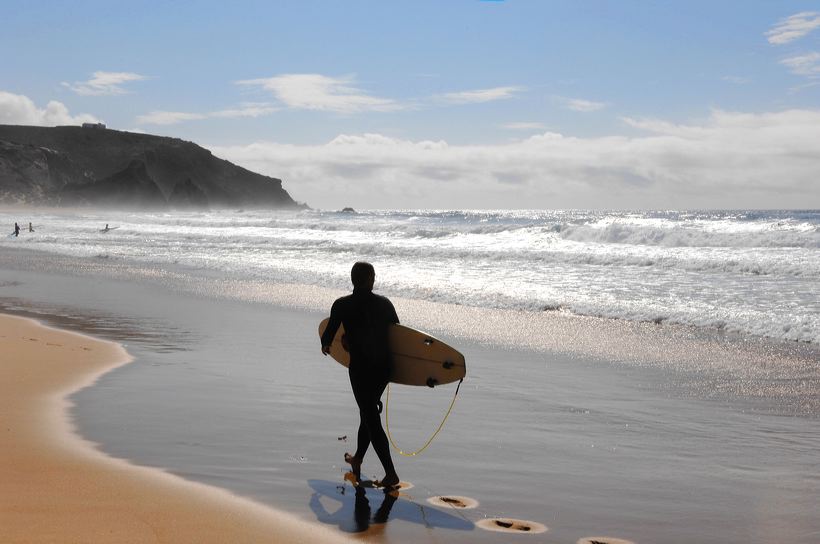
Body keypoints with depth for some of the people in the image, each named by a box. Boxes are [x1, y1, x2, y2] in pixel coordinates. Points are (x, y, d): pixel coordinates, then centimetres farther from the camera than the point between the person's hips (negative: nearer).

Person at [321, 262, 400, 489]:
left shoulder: (342, 305, -9)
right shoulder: (384, 303, 1)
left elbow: (329, 334, -1)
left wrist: (326, 346, 22)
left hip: (360, 368, -5)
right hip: (384, 366, 5)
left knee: (371, 419, 0)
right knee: (369, 412, 23)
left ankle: (391, 473, -4)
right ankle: (358, 458, 40)